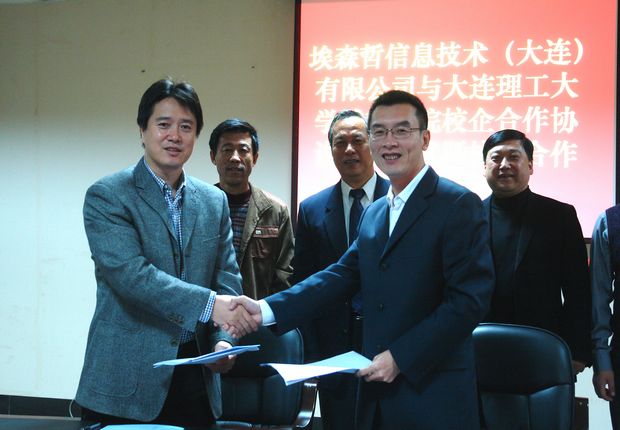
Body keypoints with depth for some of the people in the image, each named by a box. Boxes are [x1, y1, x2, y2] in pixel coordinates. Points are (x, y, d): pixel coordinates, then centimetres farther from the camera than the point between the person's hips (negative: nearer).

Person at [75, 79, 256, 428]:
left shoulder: (215, 202, 11)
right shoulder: (107, 196, -5)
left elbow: (227, 279, 9)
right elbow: (130, 273, -17)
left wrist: (223, 340, -9)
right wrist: (208, 304, -26)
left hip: (196, 378, 4)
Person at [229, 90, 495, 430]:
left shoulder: (459, 205, -9)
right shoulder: (373, 214, 14)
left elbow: (469, 300, -15)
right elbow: (342, 275, 7)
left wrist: (400, 358, -17)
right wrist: (267, 310, -5)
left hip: (433, 394, -6)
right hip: (378, 393, 6)